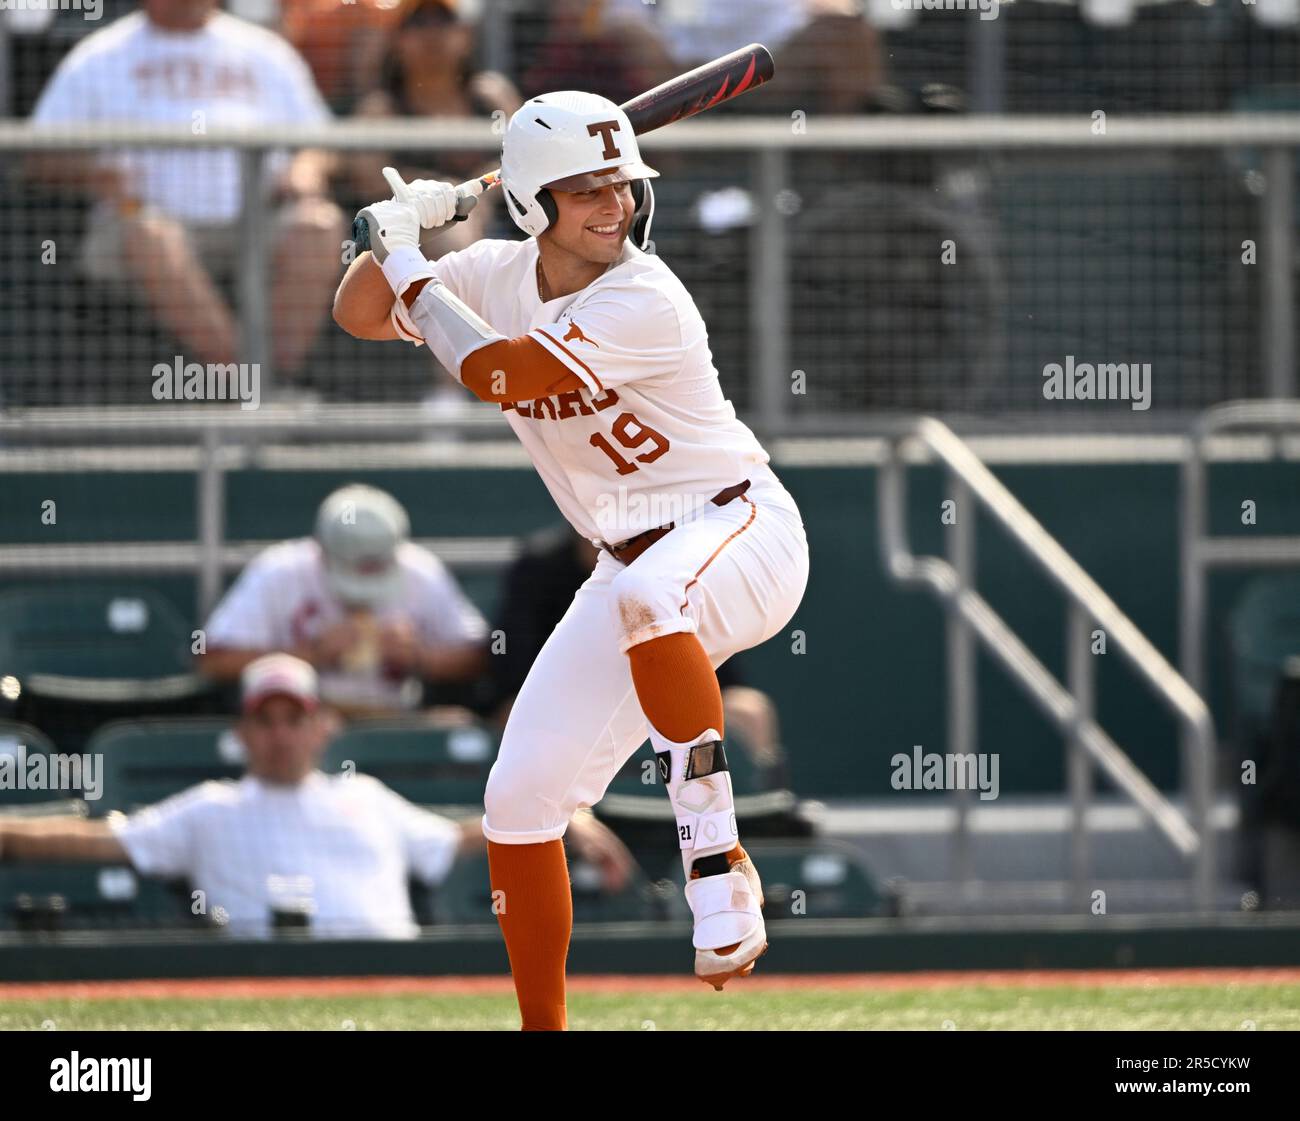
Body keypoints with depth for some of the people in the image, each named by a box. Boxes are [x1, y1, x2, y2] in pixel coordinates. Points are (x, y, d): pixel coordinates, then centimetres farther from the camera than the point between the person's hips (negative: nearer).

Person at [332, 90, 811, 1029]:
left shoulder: (645, 301, -23)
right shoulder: (502, 275, 0)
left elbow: (494, 372, -29)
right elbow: (360, 316, 9)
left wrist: (410, 264, -17)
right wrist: (399, 234, -10)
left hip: (741, 529, -7)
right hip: (633, 563, 7)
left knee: (646, 597, -43)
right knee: (519, 800, 2)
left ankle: (719, 861, -38)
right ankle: (543, 1027, 16)